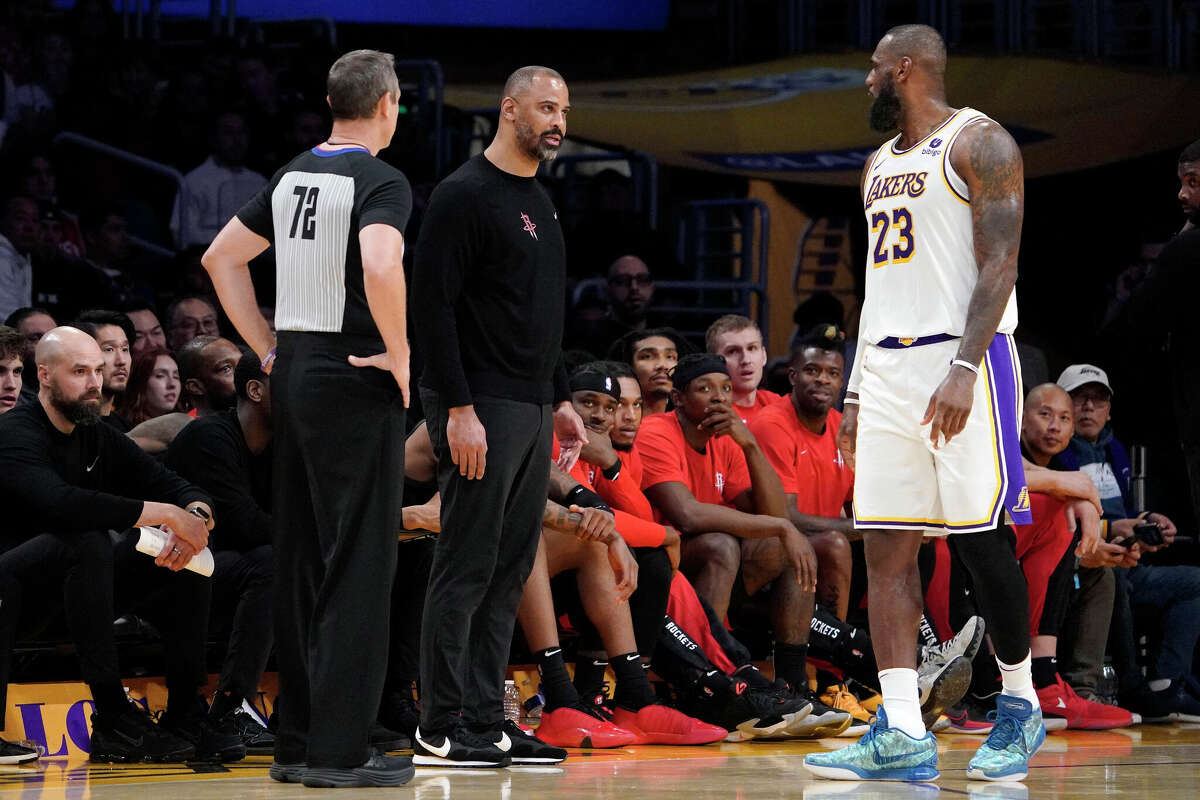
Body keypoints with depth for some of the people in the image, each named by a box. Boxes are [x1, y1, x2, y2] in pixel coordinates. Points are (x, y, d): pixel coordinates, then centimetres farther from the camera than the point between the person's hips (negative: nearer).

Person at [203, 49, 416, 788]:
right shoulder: (381, 183, -12)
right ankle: (338, 749, -5)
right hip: (355, 383, -8)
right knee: (358, 567, -4)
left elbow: (222, 258, 18)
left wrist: (271, 351, 16)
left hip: (294, 376, 8)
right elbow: (380, 265, -31)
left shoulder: (294, 177, 11)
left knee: (301, 562, 12)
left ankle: (298, 741, 17)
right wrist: (399, 354, -17)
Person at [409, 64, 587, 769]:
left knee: (509, 570, 9)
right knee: (466, 569, -7)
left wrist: (562, 400, 22)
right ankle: (441, 729, -4)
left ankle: (486, 718, 14)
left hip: (534, 409, 9)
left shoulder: (541, 203, 18)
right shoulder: (466, 194, -11)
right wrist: (458, 409, -21)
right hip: (482, 407, -9)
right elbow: (433, 304, -16)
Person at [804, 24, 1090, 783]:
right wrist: (856, 392, 18)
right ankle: (902, 735, -3)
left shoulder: (978, 143, -5)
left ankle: (1021, 706, 12)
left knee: (980, 539, -4)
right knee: (886, 548, -1)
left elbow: (999, 263, -13)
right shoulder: (881, 165, 21)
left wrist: (963, 370, -24)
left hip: (961, 361, -8)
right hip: (889, 367, 8)